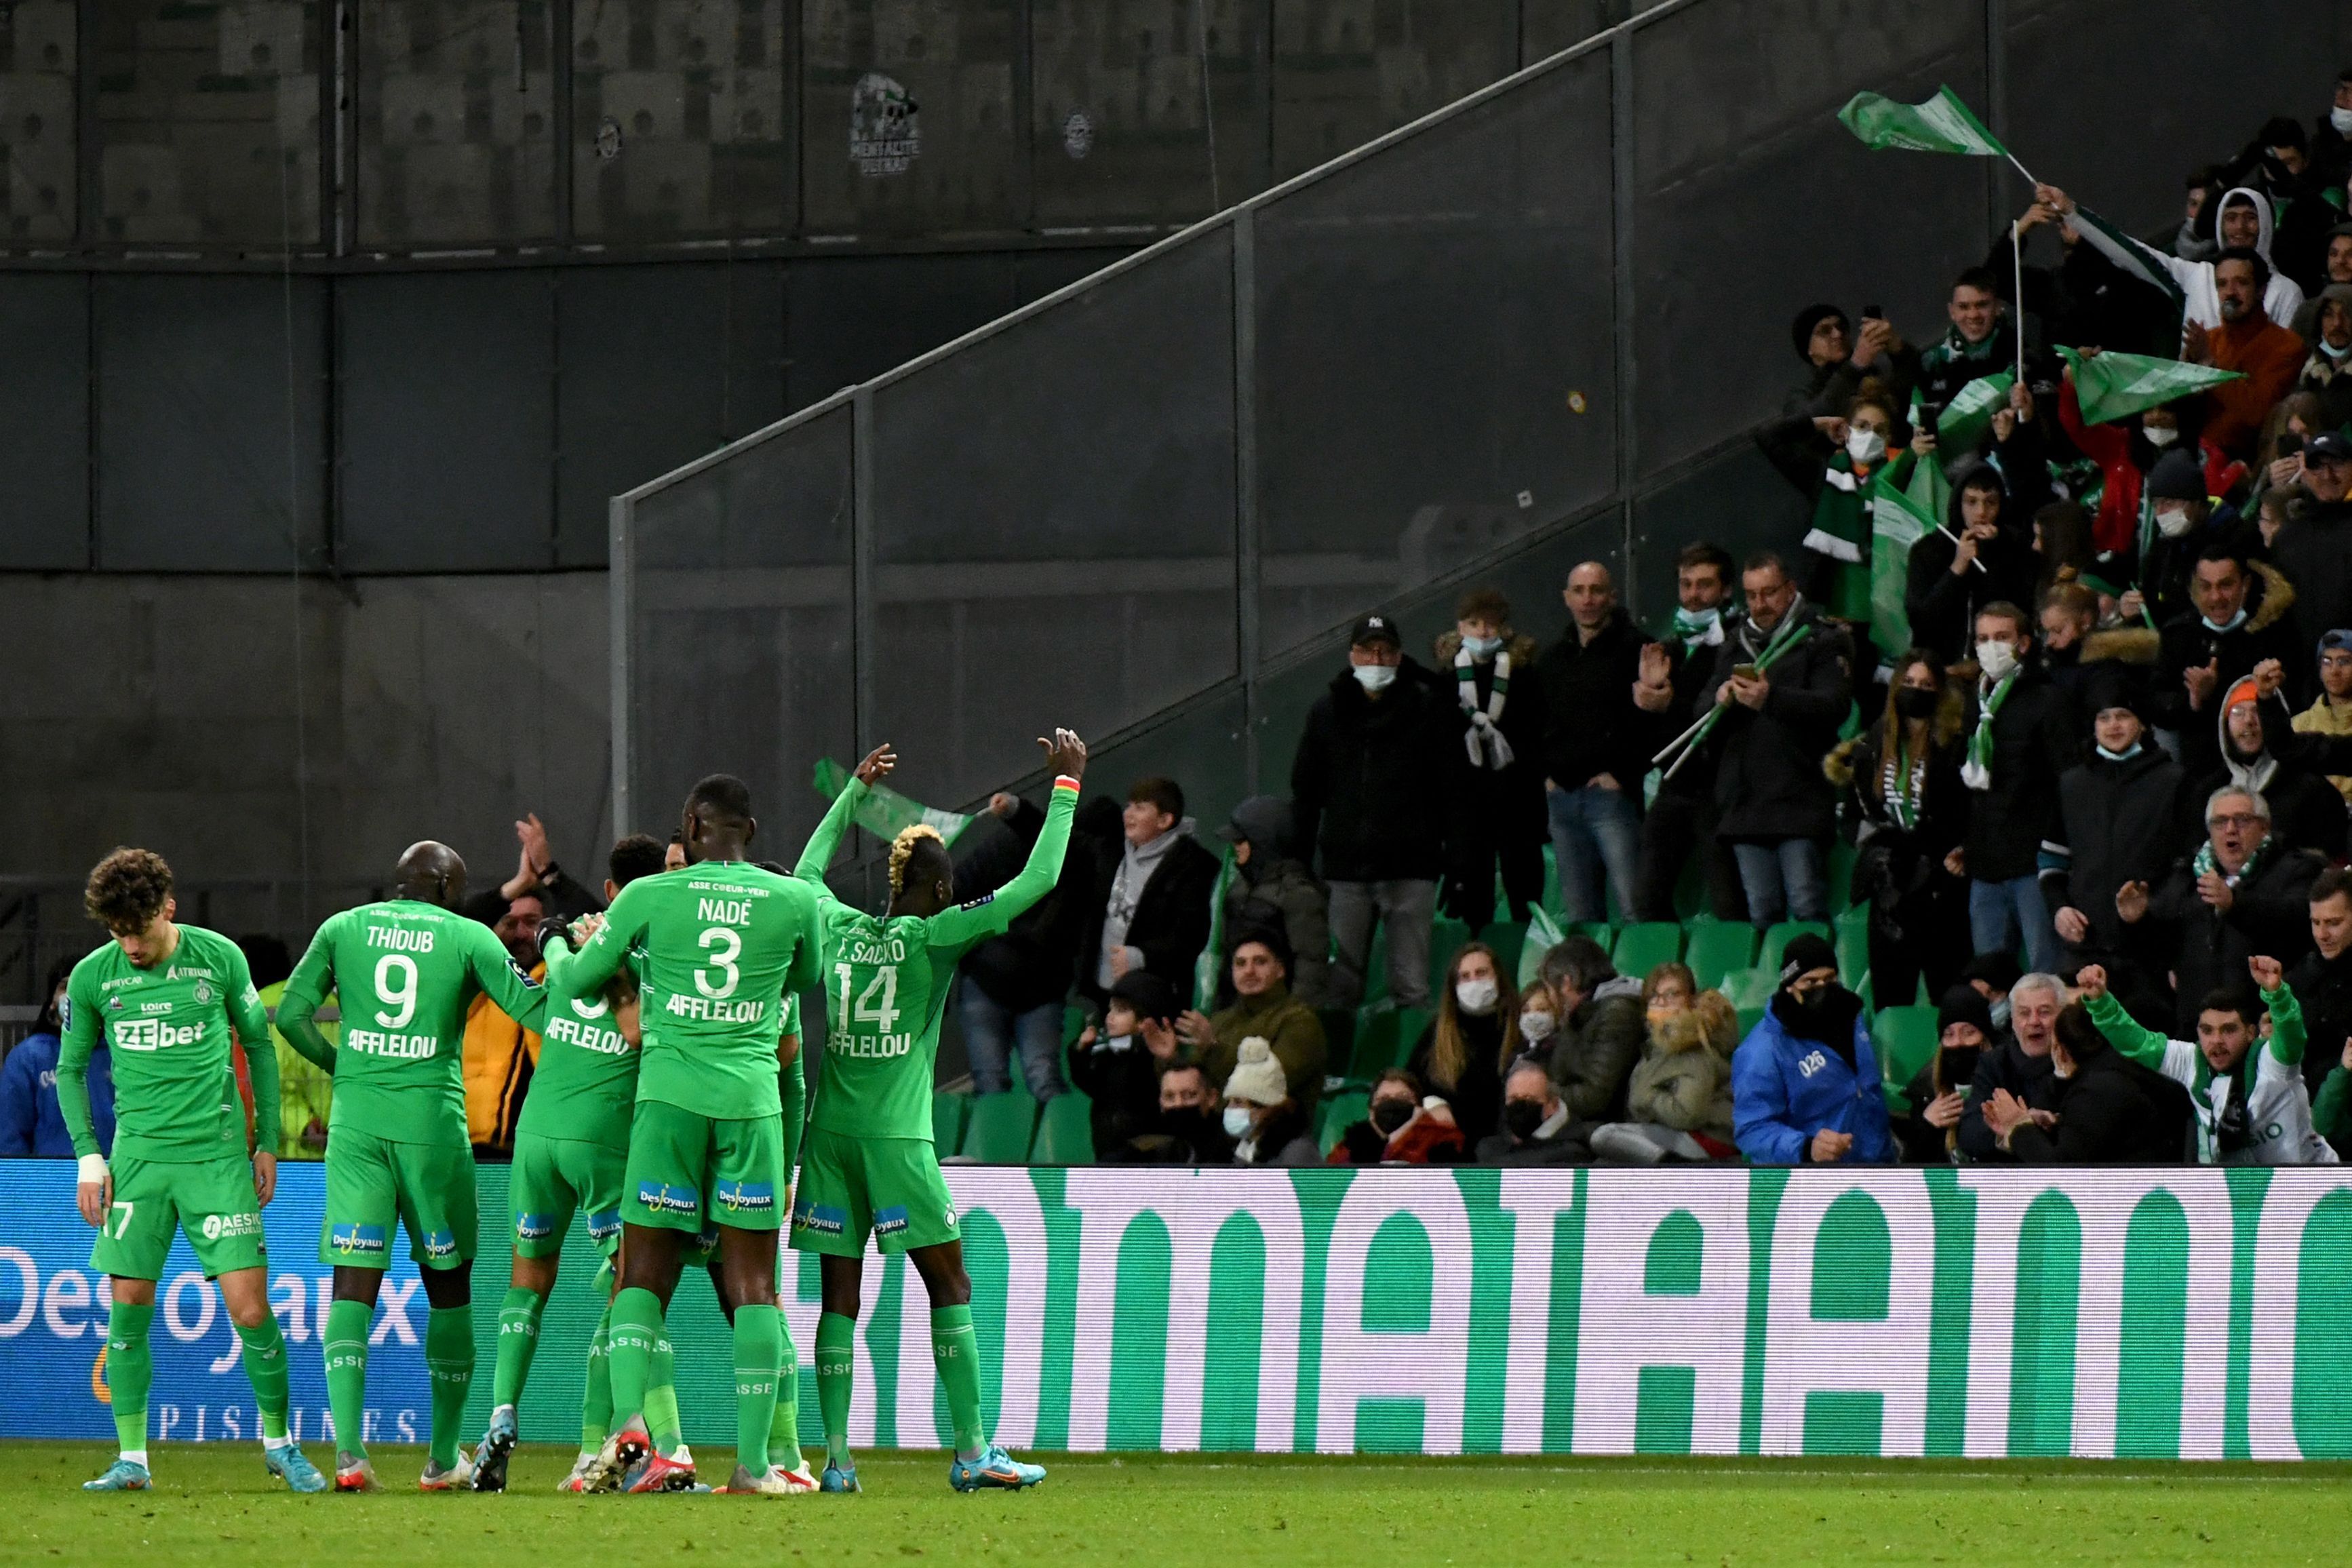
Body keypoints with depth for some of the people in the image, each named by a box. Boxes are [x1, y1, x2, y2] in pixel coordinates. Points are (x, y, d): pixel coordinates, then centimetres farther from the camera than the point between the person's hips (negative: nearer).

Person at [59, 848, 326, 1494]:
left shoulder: (219, 958, -2)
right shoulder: (93, 977, 0)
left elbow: (258, 1046, 10)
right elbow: (70, 1069, 12)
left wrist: (267, 1142, 10)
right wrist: (88, 1156, 4)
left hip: (218, 1155, -1)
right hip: (138, 1154, 1)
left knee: (250, 1307, -7)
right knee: (127, 1309, -2)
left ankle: (279, 1442, 11)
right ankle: (132, 1458, 9)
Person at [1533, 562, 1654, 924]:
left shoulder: (1634, 649, -1)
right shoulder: (1551, 660, 19)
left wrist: (1623, 775, -12)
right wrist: (1547, 774, 11)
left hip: (1610, 796, -6)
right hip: (1562, 796, 6)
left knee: (1633, 905, -14)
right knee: (1578, 912, 5)